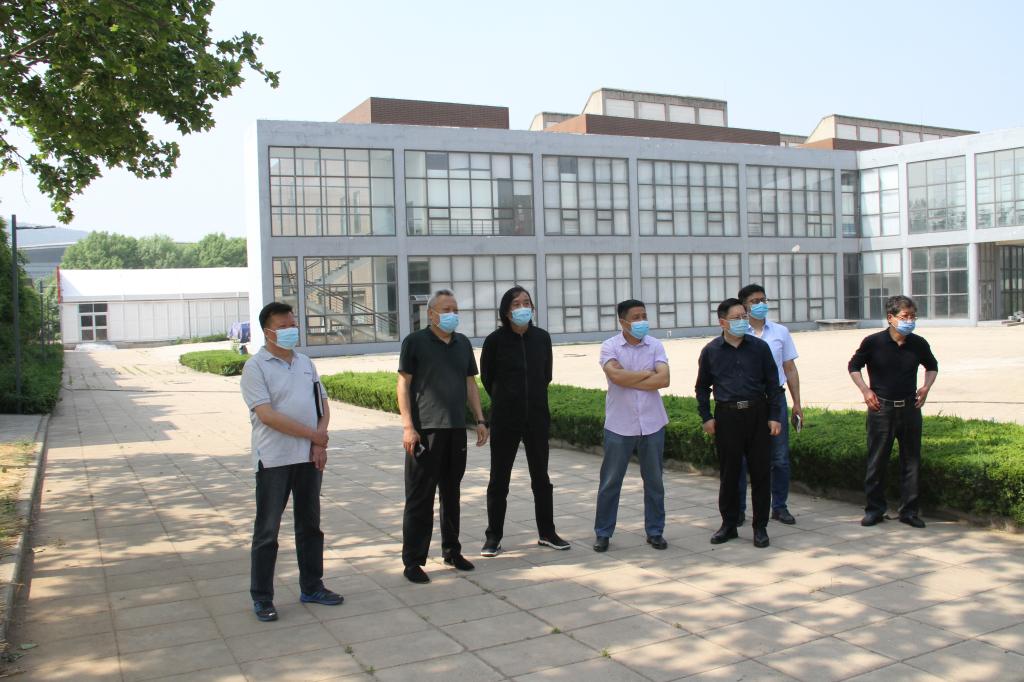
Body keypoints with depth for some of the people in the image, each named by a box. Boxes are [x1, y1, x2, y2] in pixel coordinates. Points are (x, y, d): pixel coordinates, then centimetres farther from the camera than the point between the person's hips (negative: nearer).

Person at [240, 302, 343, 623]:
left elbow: (322, 403, 13)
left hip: (310, 457, 6)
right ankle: (261, 598, 14)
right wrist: (314, 435, -14)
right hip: (274, 460, -6)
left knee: (310, 524, 14)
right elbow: (267, 415, -18)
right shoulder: (255, 367, -8)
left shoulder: (305, 363, 12)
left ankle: (312, 587, 26)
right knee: (267, 530, 3)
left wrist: (320, 443, -3)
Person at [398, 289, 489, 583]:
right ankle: (413, 561, 5)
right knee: (420, 498, -2)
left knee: (451, 493, 14)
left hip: (456, 429, 5)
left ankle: (452, 550, 26)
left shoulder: (463, 343, 13)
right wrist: (408, 426, -12)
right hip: (425, 430, -5)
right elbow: (403, 384, -5)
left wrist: (480, 420, 12)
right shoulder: (415, 342, -2)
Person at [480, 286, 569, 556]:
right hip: (505, 419, -3)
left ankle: (546, 533, 25)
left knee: (541, 476, 12)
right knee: (499, 478, 5)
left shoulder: (541, 337, 0)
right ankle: (493, 537, 16)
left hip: (537, 417, 3)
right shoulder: (496, 340, -9)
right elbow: (487, 377, 4)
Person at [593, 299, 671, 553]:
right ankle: (603, 533, 17)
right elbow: (616, 376, -22)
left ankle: (655, 531, 24)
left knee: (654, 481, 11)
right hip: (619, 426, -2)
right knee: (610, 482, 5)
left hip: (652, 425, 2)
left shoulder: (655, 345, 2)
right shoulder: (610, 346, -4)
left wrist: (629, 379, -13)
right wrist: (647, 373, -11)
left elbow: (664, 379, -11)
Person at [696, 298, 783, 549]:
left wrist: (774, 416, 0)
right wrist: (706, 417, 4)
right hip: (726, 416, 0)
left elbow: (772, 383, 6)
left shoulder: (759, 347, 3)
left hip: (757, 414, 0)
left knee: (760, 471, 4)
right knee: (728, 472, 7)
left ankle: (760, 527, 15)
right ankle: (728, 524, 20)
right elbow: (702, 387, 12)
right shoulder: (711, 351, 4)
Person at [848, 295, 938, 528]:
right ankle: (875, 509, 16)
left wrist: (926, 387, 4)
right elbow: (854, 366, 6)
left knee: (911, 461, 6)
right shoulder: (874, 342, -8)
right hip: (881, 407, -3)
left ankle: (909, 511, 17)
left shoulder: (918, 344, 0)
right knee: (877, 462, 3)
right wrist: (865, 390, -6)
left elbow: (932, 366, 20)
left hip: (910, 408, 3)